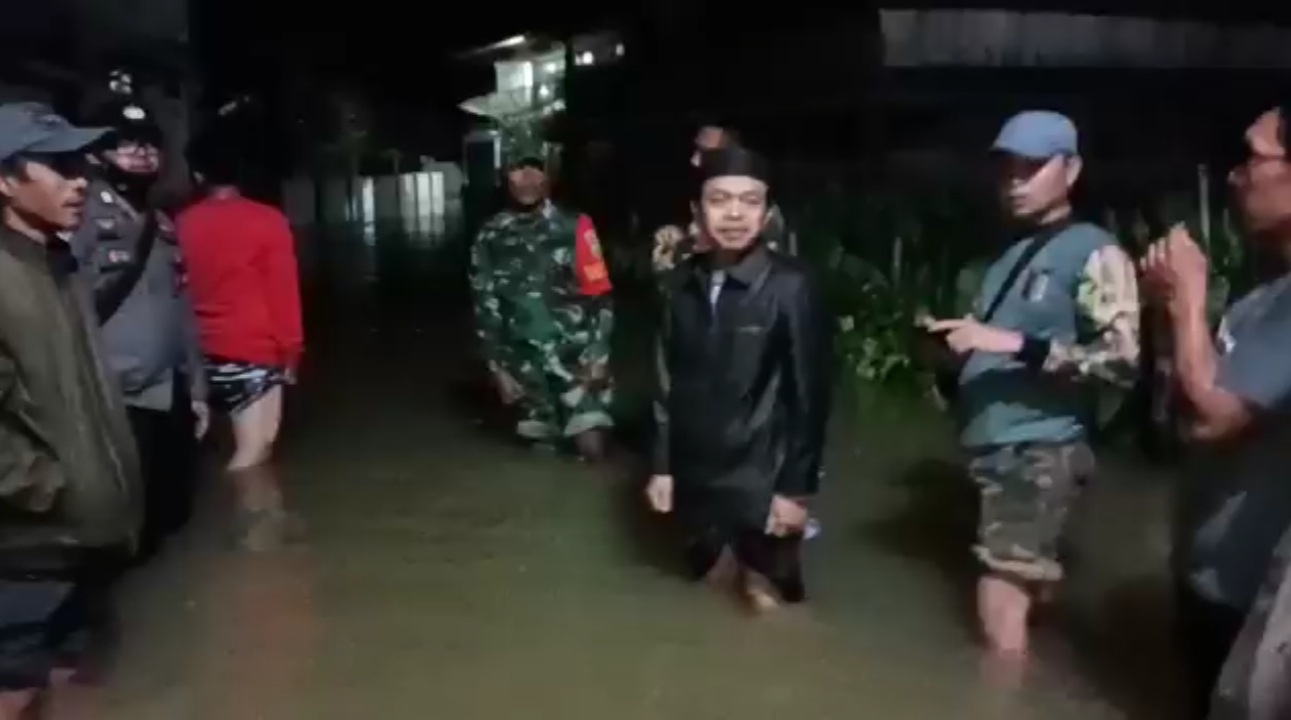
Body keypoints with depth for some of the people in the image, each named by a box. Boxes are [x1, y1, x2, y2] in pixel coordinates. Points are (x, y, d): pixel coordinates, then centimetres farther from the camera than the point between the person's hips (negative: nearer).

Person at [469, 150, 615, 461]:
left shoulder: (575, 227, -3)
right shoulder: (490, 238, 3)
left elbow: (600, 297, -2)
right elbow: (485, 307, 8)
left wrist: (597, 355, -8)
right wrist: (497, 366, 5)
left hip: (576, 355, -2)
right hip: (525, 362, 2)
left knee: (591, 447, -8)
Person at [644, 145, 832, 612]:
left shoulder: (792, 288, -14)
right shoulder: (684, 283, -1)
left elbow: (810, 395, -10)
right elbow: (669, 380, 6)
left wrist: (797, 487, -9)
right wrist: (663, 465, 7)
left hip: (762, 483, -4)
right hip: (697, 480, 4)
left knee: (765, 601, 11)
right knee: (711, 581, 21)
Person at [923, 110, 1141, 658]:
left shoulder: (1095, 254, -5)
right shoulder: (1011, 255, 20)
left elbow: (1123, 361, -16)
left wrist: (1015, 344, -23)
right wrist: (953, 340, 10)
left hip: (1038, 453, -8)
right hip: (989, 448, 8)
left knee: (1001, 615, -10)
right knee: (1010, 605, 14)